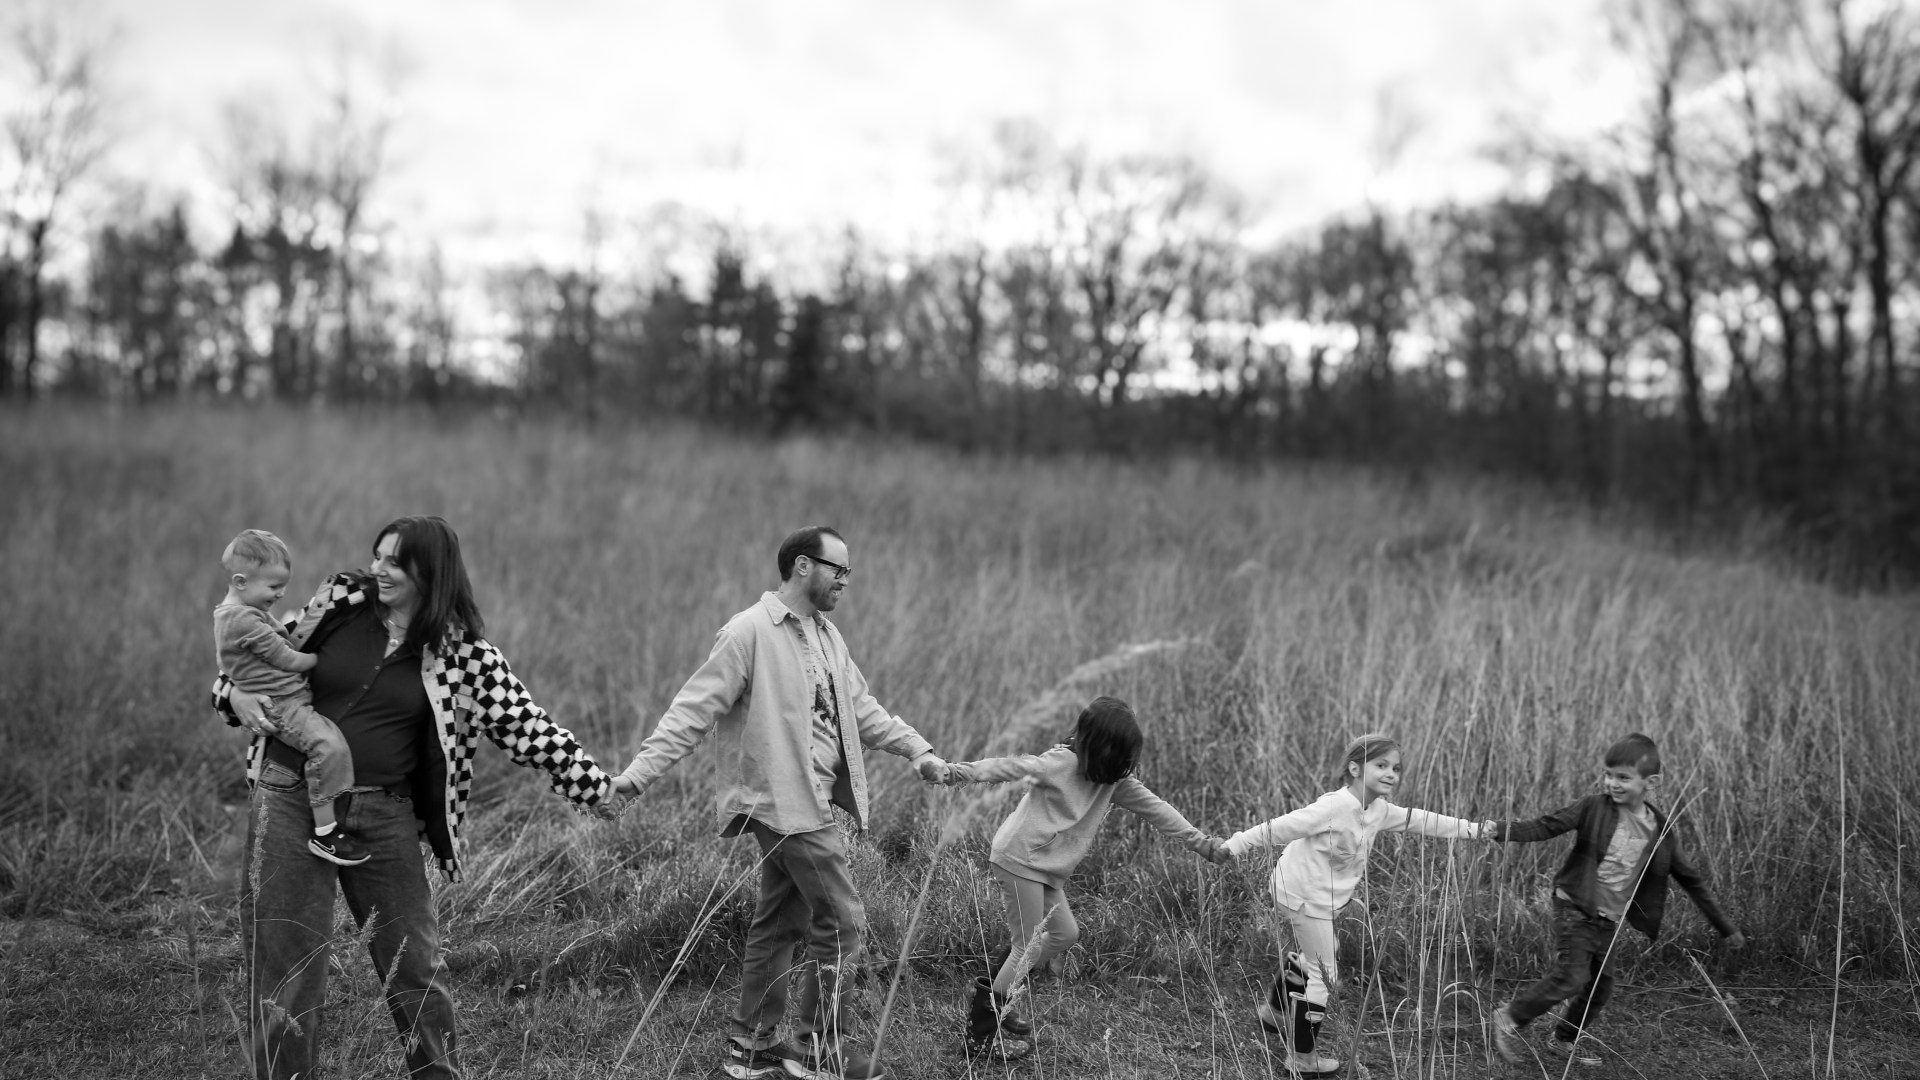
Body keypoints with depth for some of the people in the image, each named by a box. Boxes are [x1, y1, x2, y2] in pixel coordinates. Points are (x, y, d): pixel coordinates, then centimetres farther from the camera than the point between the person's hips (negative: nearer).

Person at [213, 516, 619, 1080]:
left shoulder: (463, 652, -2)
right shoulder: (338, 603, 2)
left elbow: (523, 724, -3)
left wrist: (596, 783, -10)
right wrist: (234, 692, -4)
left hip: (385, 815, -1)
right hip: (292, 800, 1)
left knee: (415, 964, 6)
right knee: (284, 967, 4)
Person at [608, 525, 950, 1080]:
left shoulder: (826, 633, 13)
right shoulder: (749, 633, -14)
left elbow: (860, 707, 20)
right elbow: (693, 710, -16)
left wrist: (917, 750, 12)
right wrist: (639, 771, -22)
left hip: (808, 801, 9)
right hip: (786, 802, -9)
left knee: (778, 922, 15)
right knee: (841, 922, -5)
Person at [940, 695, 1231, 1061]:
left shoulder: (1115, 777, 3)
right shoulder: (1061, 763, -19)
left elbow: (1154, 808, 4)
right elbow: (1009, 767, -26)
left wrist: (1204, 843, 2)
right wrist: (957, 773, -40)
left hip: (1049, 868, 9)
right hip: (1020, 859, -9)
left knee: (1064, 933, 13)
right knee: (1029, 947, -7)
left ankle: (992, 992, 24)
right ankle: (981, 1033, 1)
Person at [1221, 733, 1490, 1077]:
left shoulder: (1379, 810, 0)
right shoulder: (1336, 807, -27)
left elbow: (1418, 820, 12)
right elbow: (1283, 826, -26)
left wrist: (1473, 829, 14)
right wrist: (1237, 845, -24)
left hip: (1316, 896, 10)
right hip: (1305, 896, -10)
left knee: (1310, 953, 30)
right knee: (1324, 973, -2)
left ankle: (1275, 1010, 52)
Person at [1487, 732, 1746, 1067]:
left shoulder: (1661, 829, -2)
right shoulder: (1594, 808, -11)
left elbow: (1690, 879, 6)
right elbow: (1545, 826, -13)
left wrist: (1726, 928, 11)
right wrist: (1501, 829, -31)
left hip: (1611, 922, 5)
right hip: (1576, 910, -4)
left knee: (1599, 987, 10)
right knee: (1571, 976, -16)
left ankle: (1563, 1042, 31)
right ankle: (1509, 1019, 1)